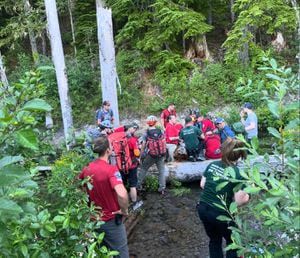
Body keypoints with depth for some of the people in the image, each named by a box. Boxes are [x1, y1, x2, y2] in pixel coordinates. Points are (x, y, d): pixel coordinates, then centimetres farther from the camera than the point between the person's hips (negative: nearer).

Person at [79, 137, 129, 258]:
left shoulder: (87, 169, -4)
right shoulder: (111, 169, -25)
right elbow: (122, 194, -39)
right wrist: (124, 210, -21)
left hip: (94, 219, 6)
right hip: (111, 220, -6)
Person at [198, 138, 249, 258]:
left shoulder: (212, 165, -2)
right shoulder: (238, 174, -17)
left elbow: (202, 184, 7)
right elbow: (239, 201, -16)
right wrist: (248, 194, 2)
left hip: (202, 208, 6)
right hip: (220, 214, -5)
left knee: (214, 240, 27)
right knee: (233, 241, 22)